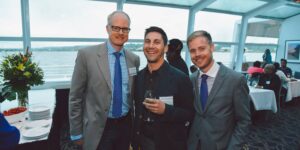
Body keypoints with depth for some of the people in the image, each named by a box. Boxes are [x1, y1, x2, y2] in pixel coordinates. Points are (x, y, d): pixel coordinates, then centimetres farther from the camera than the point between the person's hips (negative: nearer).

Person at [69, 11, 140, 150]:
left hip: (126, 125, 4)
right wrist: (76, 132, -4)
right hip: (98, 129, -3)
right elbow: (75, 97, -8)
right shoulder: (87, 54, -12)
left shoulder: (134, 59, 0)